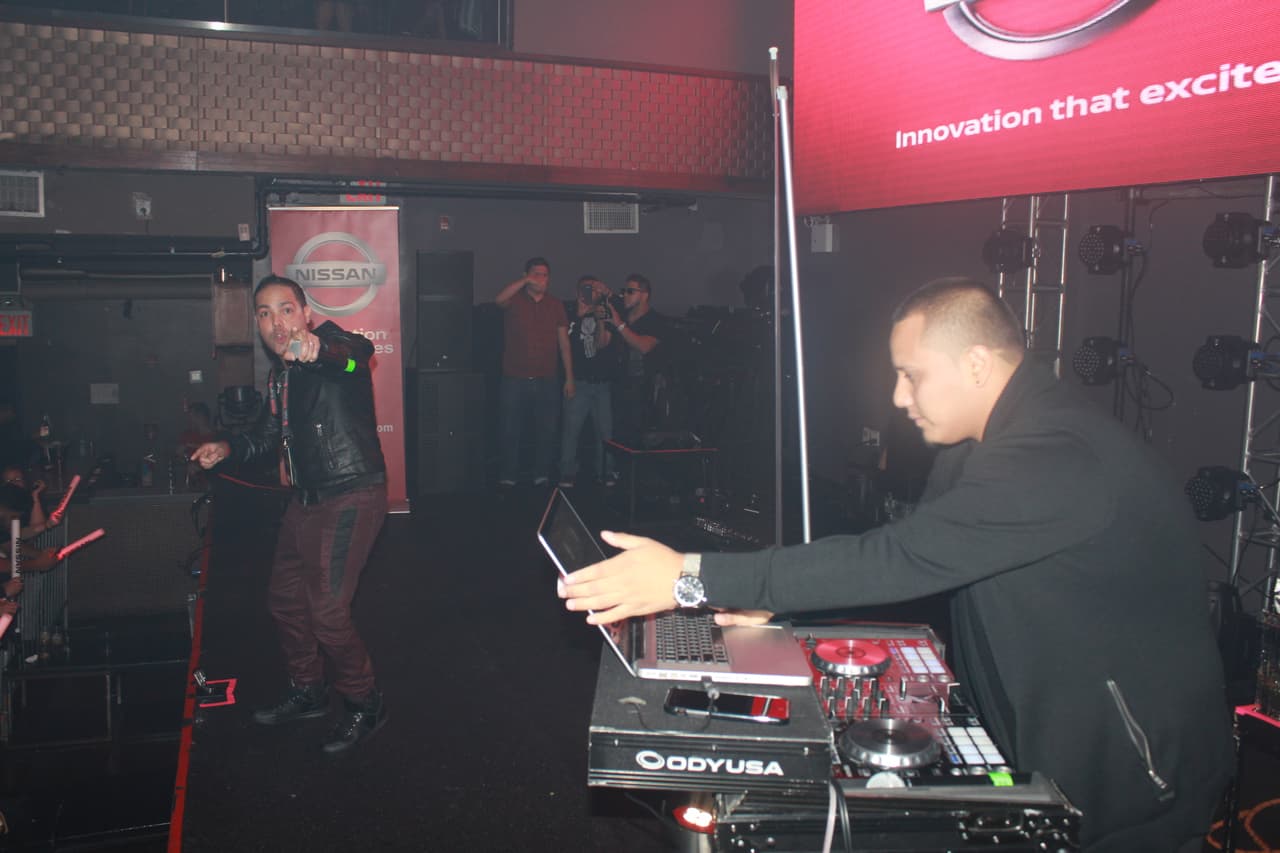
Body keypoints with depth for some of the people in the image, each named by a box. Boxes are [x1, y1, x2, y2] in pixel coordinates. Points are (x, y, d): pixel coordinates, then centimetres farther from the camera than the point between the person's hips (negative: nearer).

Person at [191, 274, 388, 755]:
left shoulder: (330, 344, -14)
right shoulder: (280, 374, 13)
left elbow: (358, 351, -40)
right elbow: (268, 436, 25)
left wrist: (319, 348, -61)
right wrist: (227, 448, 6)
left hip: (351, 497, -10)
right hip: (308, 499, 10)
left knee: (326, 610, -11)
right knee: (284, 596, 18)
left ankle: (364, 705, 11)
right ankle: (307, 692, 39)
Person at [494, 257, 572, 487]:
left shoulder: (556, 306, 9)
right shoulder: (515, 300, 1)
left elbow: (564, 343, 9)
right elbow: (499, 299, -24)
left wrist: (569, 378, 6)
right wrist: (524, 281, -28)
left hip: (547, 381, 2)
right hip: (514, 380, -2)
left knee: (547, 432, 7)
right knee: (510, 433, 3)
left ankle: (542, 477, 20)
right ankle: (507, 478, 14)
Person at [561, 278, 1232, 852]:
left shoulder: (1056, 456, -29)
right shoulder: (988, 439, 3)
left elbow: (903, 559, -35)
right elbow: (913, 555, 6)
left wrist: (693, 578, -34)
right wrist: (777, 600, -5)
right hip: (1041, 740, 8)